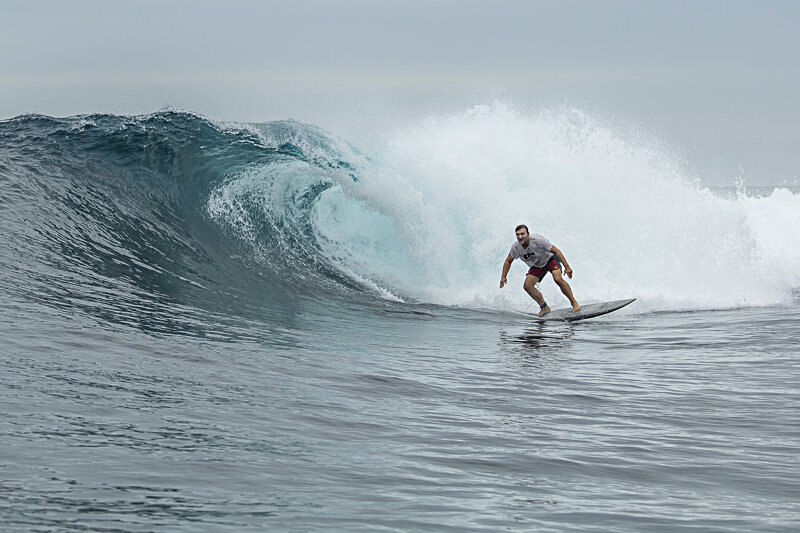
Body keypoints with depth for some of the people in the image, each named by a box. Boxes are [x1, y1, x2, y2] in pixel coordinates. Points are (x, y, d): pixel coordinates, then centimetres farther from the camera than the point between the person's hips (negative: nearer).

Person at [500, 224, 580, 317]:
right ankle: (544, 307, 2)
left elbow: (556, 251, -27)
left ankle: (574, 303, -17)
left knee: (558, 279, -30)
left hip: (550, 259, -5)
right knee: (527, 286, -13)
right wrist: (503, 277, -6)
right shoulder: (515, 248, -19)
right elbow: (508, 261, 2)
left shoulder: (538, 240, -33)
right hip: (537, 266, 5)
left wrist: (567, 267, -31)